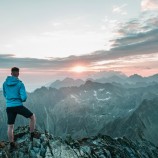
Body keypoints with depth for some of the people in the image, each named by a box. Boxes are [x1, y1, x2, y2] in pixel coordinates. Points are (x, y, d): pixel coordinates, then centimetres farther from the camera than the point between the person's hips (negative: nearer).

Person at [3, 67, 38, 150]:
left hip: (9, 107, 5)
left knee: (10, 126, 16)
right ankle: (32, 135, 17)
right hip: (19, 106, -4)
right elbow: (24, 97, -15)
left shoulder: (5, 83, 4)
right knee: (33, 117, 16)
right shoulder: (20, 84, -10)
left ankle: (12, 144, 25)